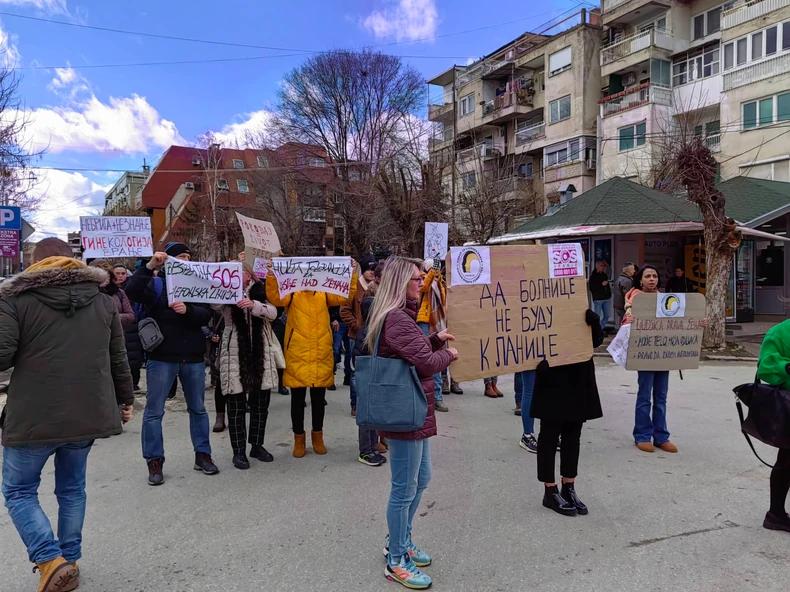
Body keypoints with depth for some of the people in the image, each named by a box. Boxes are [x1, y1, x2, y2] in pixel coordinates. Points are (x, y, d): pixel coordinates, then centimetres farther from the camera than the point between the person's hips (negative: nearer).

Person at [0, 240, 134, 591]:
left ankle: (51, 560, 1)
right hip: (87, 413, 4)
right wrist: (126, 399, 19)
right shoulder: (103, 301, 7)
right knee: (72, 488, 20)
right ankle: (69, 562, 28)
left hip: (33, 416, -4)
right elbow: (118, 358, 9)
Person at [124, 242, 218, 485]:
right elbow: (132, 291, -19)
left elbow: (206, 315, -4)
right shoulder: (156, 283, 1)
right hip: (162, 357, -3)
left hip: (193, 357, 3)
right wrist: (149, 266, -26)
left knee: (198, 408, 11)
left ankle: (202, 455, 22)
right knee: (154, 411, 2)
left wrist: (188, 310, -23)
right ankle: (154, 461, 14)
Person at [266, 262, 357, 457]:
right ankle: (299, 438, 22)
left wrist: (351, 275, -15)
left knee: (319, 399, 13)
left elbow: (346, 296, -3)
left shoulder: (324, 294, 7)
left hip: (322, 355, 2)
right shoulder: (292, 293, 0)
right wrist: (271, 276, -31)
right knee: (298, 399, 7)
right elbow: (275, 298, -16)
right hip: (297, 355, -2)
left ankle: (318, 436, 28)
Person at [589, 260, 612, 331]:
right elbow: (592, 288, -11)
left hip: (606, 298, 6)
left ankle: (601, 329, 20)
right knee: (597, 317, -6)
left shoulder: (604, 275, 14)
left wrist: (609, 294, 15)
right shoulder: (593, 276, -4)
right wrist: (601, 284, -14)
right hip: (598, 299, -6)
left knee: (606, 316, 8)